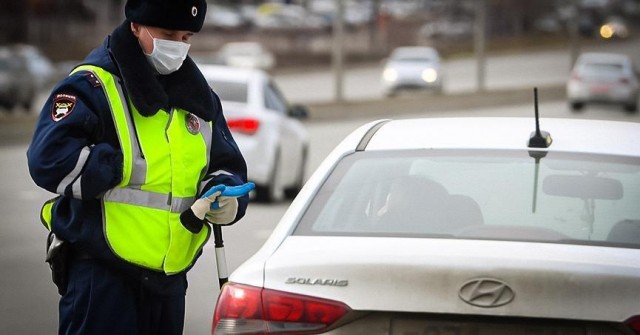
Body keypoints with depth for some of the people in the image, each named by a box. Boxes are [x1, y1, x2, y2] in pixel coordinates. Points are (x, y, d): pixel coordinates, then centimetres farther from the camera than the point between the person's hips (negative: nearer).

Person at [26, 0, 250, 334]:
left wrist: (226, 198, -6)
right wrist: (127, 169, -18)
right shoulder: (92, 86, -9)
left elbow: (229, 168, 18)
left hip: (169, 280, 7)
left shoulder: (198, 96, 14)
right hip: (101, 276, -7)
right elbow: (49, 159, -23)